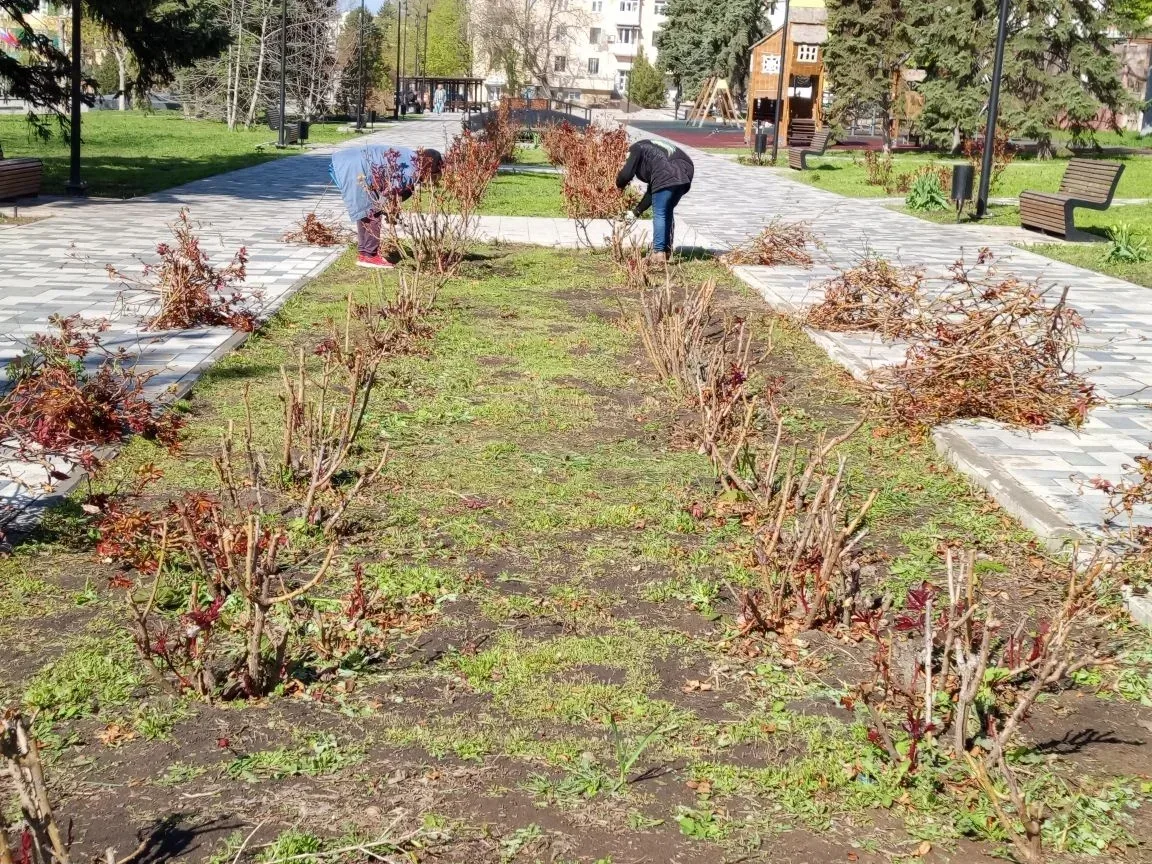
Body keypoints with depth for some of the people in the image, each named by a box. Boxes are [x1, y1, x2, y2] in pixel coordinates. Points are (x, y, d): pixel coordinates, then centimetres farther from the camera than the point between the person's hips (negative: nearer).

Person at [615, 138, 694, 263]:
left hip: (667, 177, -8)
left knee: (659, 214, 1)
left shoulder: (636, 149, 15)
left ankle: (659, 252, -1)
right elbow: (652, 190, 34)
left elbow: (626, 174, 2)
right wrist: (638, 210, 36)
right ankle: (667, 251, 23)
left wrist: (620, 185, 24)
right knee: (667, 212, 20)